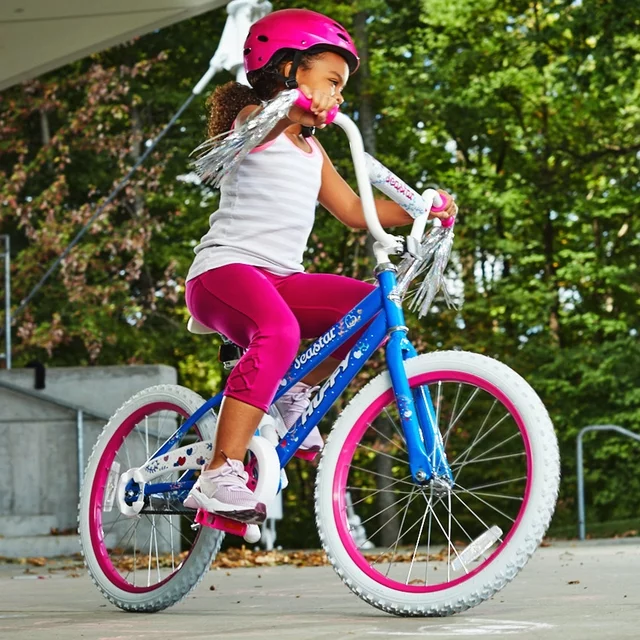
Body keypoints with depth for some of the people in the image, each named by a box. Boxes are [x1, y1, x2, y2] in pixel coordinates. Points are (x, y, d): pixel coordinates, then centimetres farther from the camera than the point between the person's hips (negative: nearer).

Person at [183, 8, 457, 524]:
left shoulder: (310, 150, 26)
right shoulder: (254, 121, 0)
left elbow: (353, 209, 26)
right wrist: (291, 108, -44)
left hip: (279, 277, 9)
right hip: (224, 269, -9)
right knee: (279, 332, -37)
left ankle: (296, 395, 10)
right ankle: (219, 476, -41)